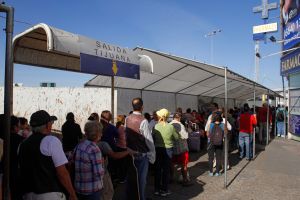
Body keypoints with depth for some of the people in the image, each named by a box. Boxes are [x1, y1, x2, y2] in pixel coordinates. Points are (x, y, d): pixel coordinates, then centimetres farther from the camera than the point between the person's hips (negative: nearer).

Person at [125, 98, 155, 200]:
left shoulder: (127, 119, -3)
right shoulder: (143, 121, -18)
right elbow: (149, 140, -17)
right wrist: (152, 155, -8)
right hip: (142, 154, -5)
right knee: (141, 178, 9)